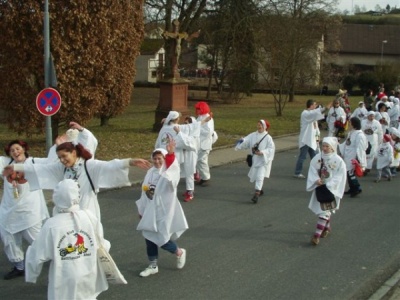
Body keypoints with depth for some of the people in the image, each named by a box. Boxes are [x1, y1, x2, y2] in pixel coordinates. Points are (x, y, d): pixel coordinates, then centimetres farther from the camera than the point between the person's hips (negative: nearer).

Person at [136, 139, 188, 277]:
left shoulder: (170, 172, -13)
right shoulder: (150, 172, 6)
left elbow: (172, 177, -40)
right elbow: (145, 192, 14)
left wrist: (171, 154, -55)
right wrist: (142, 209, 19)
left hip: (164, 212, -6)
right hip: (150, 211, 6)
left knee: (161, 239, -5)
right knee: (149, 238, 10)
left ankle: (179, 252, 25)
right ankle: (153, 266, 26)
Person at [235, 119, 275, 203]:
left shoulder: (268, 137, -10)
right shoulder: (253, 135, 2)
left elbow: (271, 149, -13)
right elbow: (246, 141, -8)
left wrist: (262, 152, -24)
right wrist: (241, 141, -31)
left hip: (263, 160, -5)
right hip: (255, 160, 5)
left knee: (260, 176, -16)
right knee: (254, 176, 16)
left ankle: (257, 194, -19)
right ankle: (260, 190, 41)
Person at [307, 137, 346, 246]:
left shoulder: (338, 161, -13)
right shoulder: (317, 158, -3)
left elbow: (339, 177, -12)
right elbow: (312, 171, -1)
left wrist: (328, 186, -21)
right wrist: (316, 180, -19)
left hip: (331, 190, -5)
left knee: (324, 211, -10)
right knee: (323, 209, 19)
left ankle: (317, 235, -13)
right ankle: (327, 227, 42)